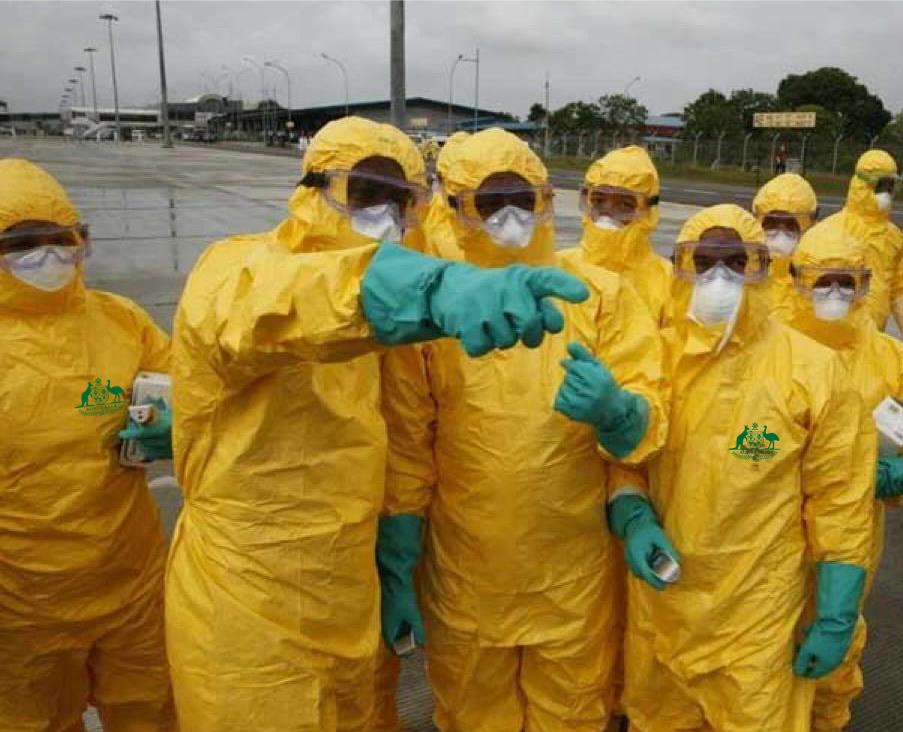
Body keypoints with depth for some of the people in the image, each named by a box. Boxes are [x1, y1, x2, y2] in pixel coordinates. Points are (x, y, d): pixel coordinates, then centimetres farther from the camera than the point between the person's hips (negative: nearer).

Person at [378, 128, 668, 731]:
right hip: (463, 581, 0)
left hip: (573, 582, 1)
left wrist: (611, 410, -32)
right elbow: (405, 447, -6)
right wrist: (396, 571, -3)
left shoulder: (602, 294, -6)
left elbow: (646, 423, -9)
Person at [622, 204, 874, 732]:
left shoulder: (814, 369, -11)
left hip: (759, 618, -3)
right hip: (659, 603, 3)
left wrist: (835, 619, -6)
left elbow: (840, 502, -7)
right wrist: (632, 518, -12)